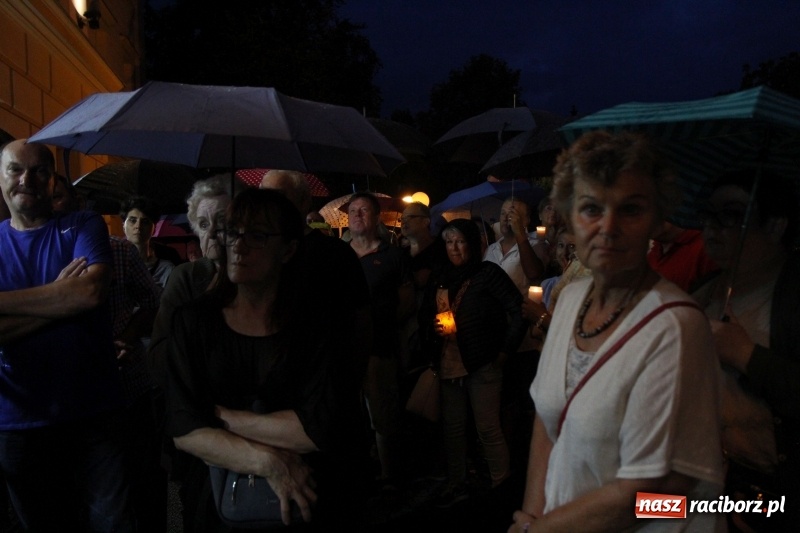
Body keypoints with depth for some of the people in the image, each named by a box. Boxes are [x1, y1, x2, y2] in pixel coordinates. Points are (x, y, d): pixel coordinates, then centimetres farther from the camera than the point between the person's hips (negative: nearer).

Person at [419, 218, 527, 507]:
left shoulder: (488, 272, -6)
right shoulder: (439, 277, 10)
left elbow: (518, 311, -11)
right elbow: (425, 315, 18)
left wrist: (505, 350, -9)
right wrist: (431, 328, -3)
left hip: (482, 364, -5)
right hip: (449, 365, 6)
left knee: (488, 429, -1)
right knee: (452, 427, 14)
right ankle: (456, 485, 28)